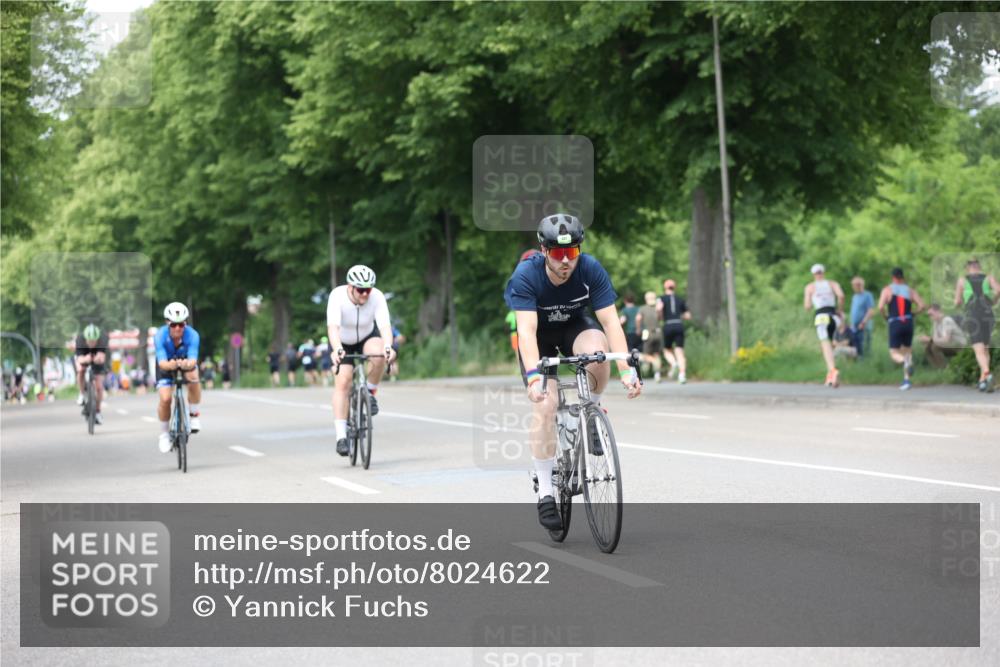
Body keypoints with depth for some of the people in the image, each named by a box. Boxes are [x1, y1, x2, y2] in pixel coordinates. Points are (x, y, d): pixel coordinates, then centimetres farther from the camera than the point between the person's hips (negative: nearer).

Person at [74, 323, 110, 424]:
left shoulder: (103, 338, -36)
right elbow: (80, 359, -44)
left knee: (99, 386, -5)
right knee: (81, 370, -33)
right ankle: (82, 393, -8)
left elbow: (102, 357, -44)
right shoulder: (80, 339, -36)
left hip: (97, 357, 0)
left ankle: (98, 411, 14)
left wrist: (100, 358, -67)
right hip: (83, 356, 0)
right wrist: (85, 359, -66)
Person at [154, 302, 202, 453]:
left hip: (186, 363, 0)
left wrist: (187, 364, -66)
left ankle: (194, 415, -13)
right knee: (165, 399, -17)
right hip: (166, 365, 0)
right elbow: (162, 362, -41)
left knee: (193, 377, -34)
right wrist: (171, 364, -64)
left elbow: (193, 360, -42)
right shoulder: (160, 336, -32)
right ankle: (164, 434, 7)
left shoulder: (192, 335, -32)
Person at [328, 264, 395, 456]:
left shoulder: (377, 297, -26)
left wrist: (388, 347, -56)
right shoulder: (337, 296, -30)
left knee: (379, 355, -33)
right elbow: (333, 326, -42)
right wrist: (337, 349, -59)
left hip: (367, 337, 1)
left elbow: (385, 325, -37)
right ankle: (341, 437, -15)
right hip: (343, 342, -1)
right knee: (342, 382, -17)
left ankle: (370, 392, -6)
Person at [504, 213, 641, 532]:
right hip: (538, 335, -1)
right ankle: (545, 492, -10)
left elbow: (610, 320, -29)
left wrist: (626, 369, -42)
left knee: (597, 349, -34)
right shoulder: (526, 275, -31)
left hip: (575, 326, 2)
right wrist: (533, 375, -54)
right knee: (545, 403, -20)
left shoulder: (591, 270, -26)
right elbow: (526, 329, -40)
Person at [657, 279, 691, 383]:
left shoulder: (662, 298, 5)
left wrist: (661, 318, 1)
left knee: (667, 350, 15)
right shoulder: (680, 299, 14)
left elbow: (659, 308, -17)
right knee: (679, 351, -2)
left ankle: (673, 363, -15)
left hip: (668, 326, -2)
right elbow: (688, 315, 15)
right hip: (679, 325, 2)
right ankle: (682, 374, -19)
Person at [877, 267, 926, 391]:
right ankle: (907, 380, 10)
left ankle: (905, 362, -32)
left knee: (894, 352, 2)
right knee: (907, 349, 17)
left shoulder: (887, 290, 2)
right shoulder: (910, 290, 10)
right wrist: (912, 313, 16)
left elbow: (880, 307, -10)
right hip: (908, 322, 3)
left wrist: (885, 316, 8)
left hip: (895, 323, -3)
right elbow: (921, 305, 1)